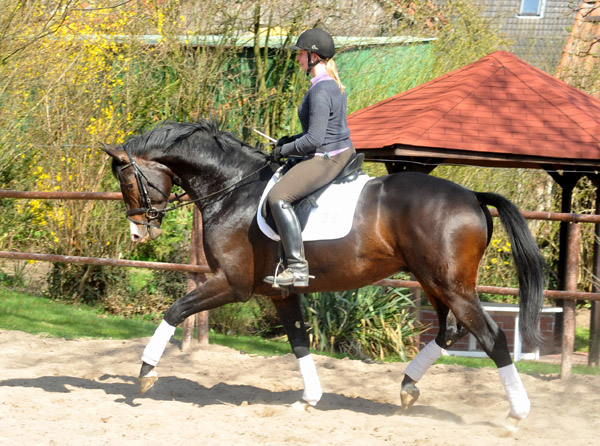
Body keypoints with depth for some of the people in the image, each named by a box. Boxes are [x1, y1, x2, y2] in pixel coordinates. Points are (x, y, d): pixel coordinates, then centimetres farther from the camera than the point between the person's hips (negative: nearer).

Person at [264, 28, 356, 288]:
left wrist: (286, 150, -11)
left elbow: (314, 139, -26)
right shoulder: (334, 85, 10)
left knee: (278, 197, -20)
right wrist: (290, 140, 14)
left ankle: (297, 268, -25)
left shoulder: (320, 91, -22)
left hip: (327, 158, -11)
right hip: (343, 152, 11)